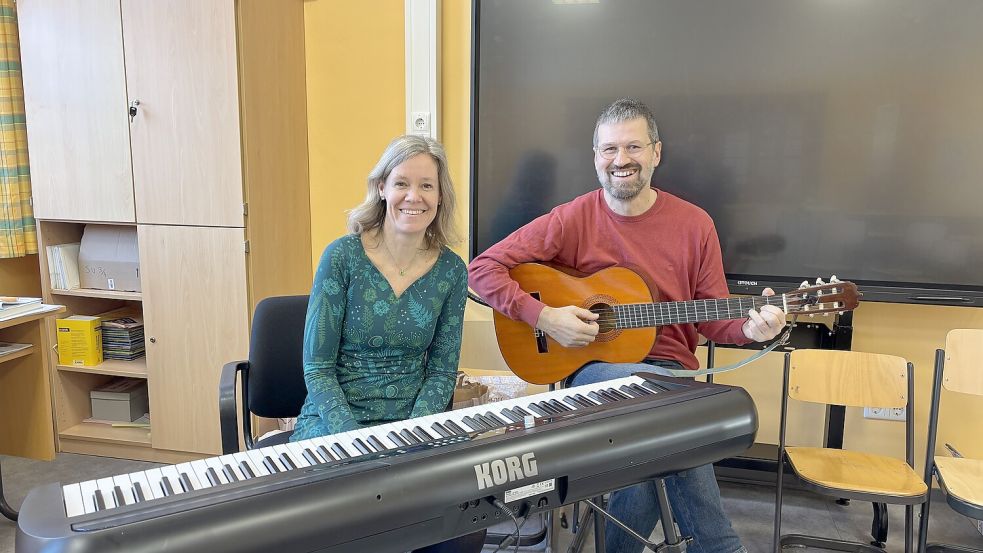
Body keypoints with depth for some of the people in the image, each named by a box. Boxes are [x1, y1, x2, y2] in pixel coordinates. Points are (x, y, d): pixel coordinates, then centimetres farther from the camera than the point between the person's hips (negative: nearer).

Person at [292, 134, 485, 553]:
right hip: (334, 422, -2)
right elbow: (317, 367, -7)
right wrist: (351, 436, -19)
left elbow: (442, 369, 4)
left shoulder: (451, 270, 1)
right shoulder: (343, 256, -8)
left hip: (413, 424, 3)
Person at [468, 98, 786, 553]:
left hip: (669, 366, 2)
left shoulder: (693, 224, 3)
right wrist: (543, 317, -14)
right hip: (593, 366, -1)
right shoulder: (572, 219, -3)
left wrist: (750, 328, -14)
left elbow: (713, 317, 8)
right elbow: (483, 269, -4)